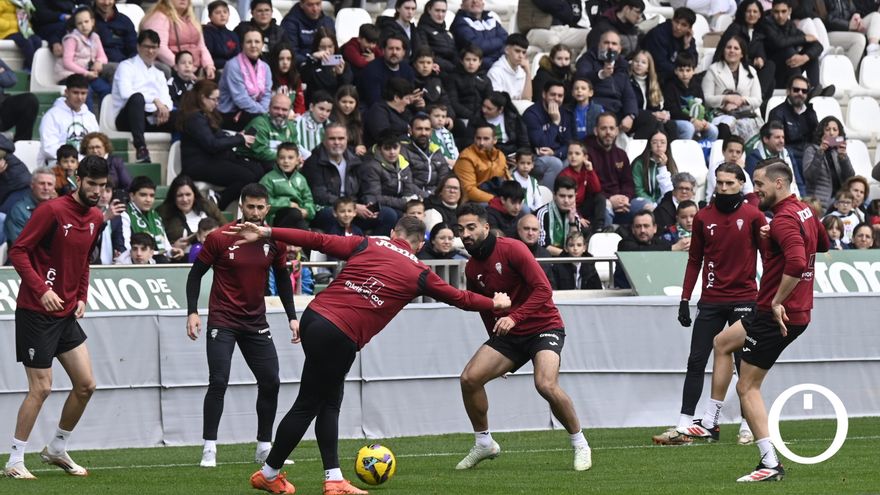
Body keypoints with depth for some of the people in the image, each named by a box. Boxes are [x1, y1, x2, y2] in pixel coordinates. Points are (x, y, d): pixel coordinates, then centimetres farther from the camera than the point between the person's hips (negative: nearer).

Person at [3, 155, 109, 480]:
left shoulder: (96, 219, 8)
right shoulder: (52, 210, -15)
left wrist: (82, 296, 9)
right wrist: (42, 289, -24)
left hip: (67, 314, 7)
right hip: (36, 312, -7)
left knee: (86, 385, 4)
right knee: (41, 388, -7)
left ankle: (57, 450, 22)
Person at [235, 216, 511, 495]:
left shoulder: (365, 246, 12)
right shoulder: (419, 274, 7)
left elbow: (316, 240, 5)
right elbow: (459, 298, 20)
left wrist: (265, 234, 5)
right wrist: (495, 304, 37)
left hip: (314, 315, 5)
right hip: (340, 336, -5)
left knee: (330, 402, 15)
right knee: (307, 406, 6)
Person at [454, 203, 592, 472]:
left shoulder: (511, 249, -16)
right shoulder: (472, 268, 5)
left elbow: (543, 289, -23)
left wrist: (514, 317, -32)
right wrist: (497, 340, 21)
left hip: (543, 326, -6)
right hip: (508, 333, 7)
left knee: (546, 385, -29)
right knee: (469, 378, -11)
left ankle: (580, 445, -8)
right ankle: (484, 444, 9)